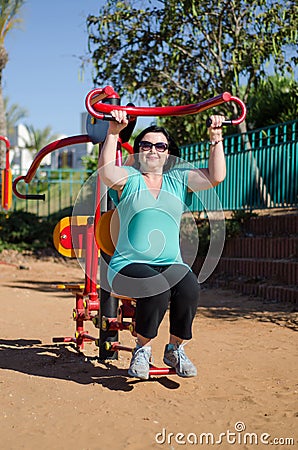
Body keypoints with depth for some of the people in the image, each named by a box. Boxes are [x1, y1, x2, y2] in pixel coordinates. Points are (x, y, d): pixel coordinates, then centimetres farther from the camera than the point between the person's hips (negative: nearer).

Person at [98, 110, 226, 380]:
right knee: (157, 290, -34)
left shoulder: (178, 180, 16)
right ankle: (142, 349, -7)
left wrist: (216, 139, 0)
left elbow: (216, 176, 2)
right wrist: (113, 133, -19)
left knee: (189, 287, -30)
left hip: (170, 264, 3)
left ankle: (176, 348, -5)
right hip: (130, 264, -3)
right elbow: (107, 174, -17)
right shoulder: (128, 178, 7)